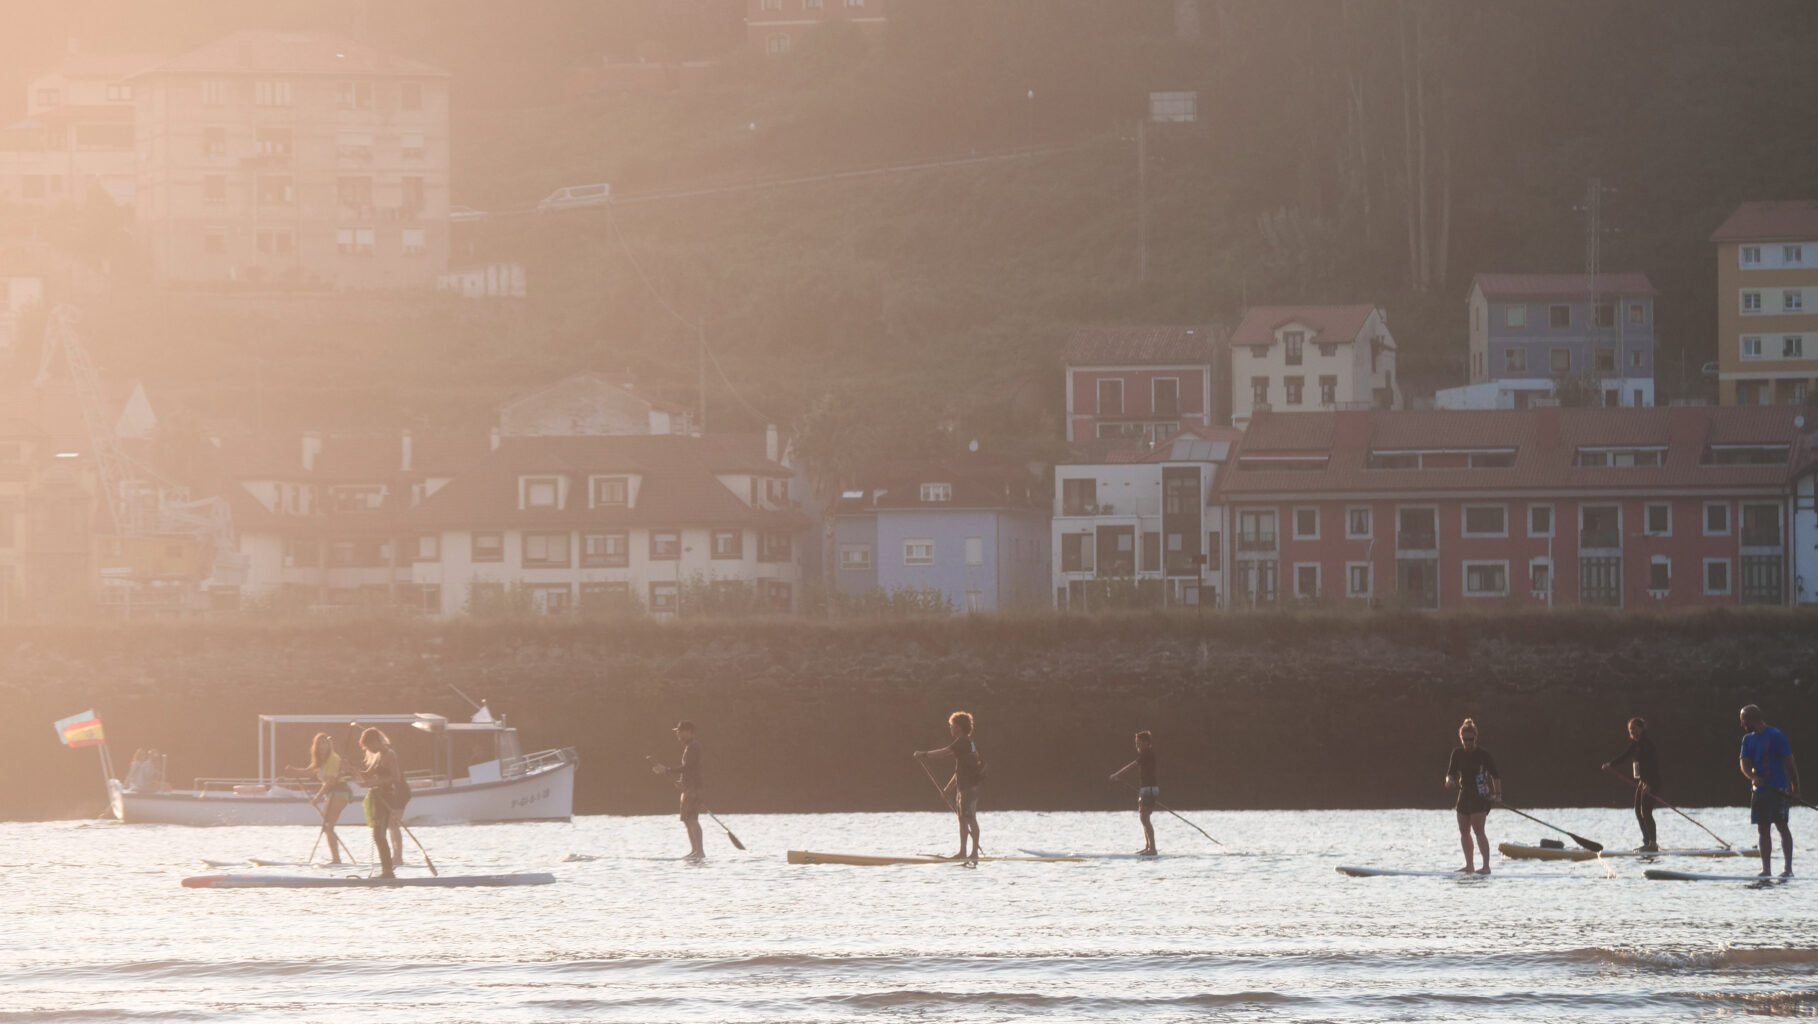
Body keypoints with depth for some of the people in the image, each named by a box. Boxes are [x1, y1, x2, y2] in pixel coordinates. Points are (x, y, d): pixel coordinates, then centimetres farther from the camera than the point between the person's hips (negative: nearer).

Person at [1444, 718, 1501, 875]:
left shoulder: (1483, 754, -8)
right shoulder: (1457, 754, 5)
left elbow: (1495, 775, -3)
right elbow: (1451, 772, 8)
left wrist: (1497, 794, -10)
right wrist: (1449, 780, -15)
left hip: (1480, 797, -6)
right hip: (1464, 795, 6)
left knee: (1478, 831, -15)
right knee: (1464, 831, 10)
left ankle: (1486, 866, -16)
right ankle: (1469, 866, 21)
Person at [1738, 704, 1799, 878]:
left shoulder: (1776, 736, -6)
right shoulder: (1748, 739, 13)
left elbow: (1790, 763, -6)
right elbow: (1744, 765, 5)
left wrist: (1795, 790, -10)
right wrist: (1753, 777, -18)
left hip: (1778, 789, -7)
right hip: (1760, 789, 7)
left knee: (1782, 825, -9)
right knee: (1763, 829, 6)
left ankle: (1788, 868, -9)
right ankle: (1766, 869, 10)